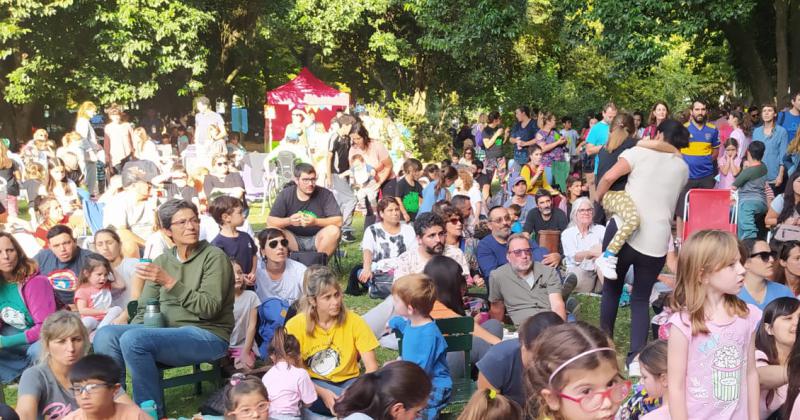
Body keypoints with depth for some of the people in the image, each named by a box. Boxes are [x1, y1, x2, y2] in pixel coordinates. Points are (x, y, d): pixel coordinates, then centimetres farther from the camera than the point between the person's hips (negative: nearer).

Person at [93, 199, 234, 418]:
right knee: (106, 335, -18)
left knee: (133, 339, -29)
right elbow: (145, 309, 12)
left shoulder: (214, 257, -5)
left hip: (208, 335, -6)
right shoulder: (162, 261, 13)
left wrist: (169, 282, -20)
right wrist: (133, 328, -9)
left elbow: (209, 308, -15)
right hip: (168, 333, 6)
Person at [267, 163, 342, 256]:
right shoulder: (285, 195, -1)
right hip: (293, 239, 1)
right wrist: (289, 221, -25)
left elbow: (338, 221, -13)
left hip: (317, 239, -1)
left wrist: (315, 222, -29)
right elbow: (270, 221, -5)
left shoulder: (325, 194, -5)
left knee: (333, 231, -30)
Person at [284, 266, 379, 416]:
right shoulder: (295, 325, -11)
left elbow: (371, 366, -8)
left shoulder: (353, 321, -8)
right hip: (313, 384, -2)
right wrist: (322, 392, -26)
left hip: (348, 381, 2)